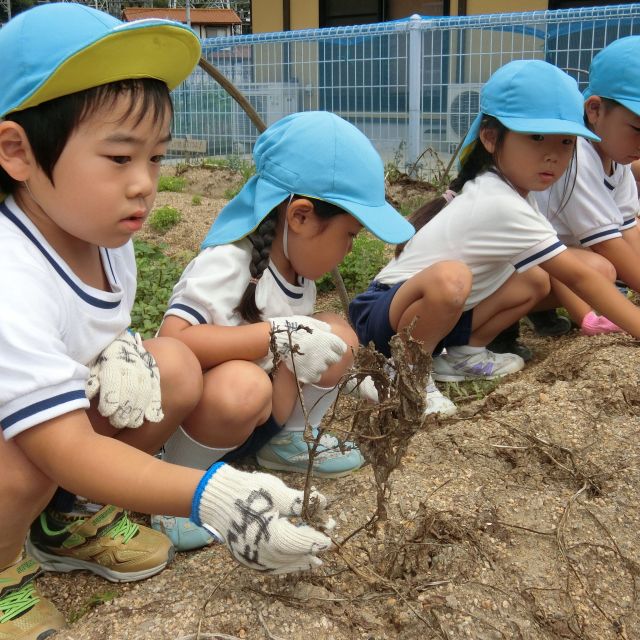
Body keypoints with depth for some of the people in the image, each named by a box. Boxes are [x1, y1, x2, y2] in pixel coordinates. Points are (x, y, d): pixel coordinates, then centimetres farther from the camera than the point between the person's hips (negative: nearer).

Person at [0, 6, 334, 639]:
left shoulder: (100, 232, -11)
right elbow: (67, 451, -38)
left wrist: (118, 355, -20)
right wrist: (212, 494, -48)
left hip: (63, 407, 7)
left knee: (174, 367, -11)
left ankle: (73, 523, 6)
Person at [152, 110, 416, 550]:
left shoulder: (297, 268, 0)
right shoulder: (227, 265, -26)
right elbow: (172, 340, -40)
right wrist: (277, 333, -38)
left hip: (261, 414, 8)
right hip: (187, 420, -8)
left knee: (337, 334, -4)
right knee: (242, 383, -40)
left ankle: (292, 441, 12)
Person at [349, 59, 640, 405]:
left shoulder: (500, 191, 3)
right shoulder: (503, 207, -23)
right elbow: (579, 276, -21)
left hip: (431, 312, 9)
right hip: (382, 317, -9)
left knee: (536, 282, 2)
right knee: (450, 277, -40)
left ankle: (462, 353, 4)